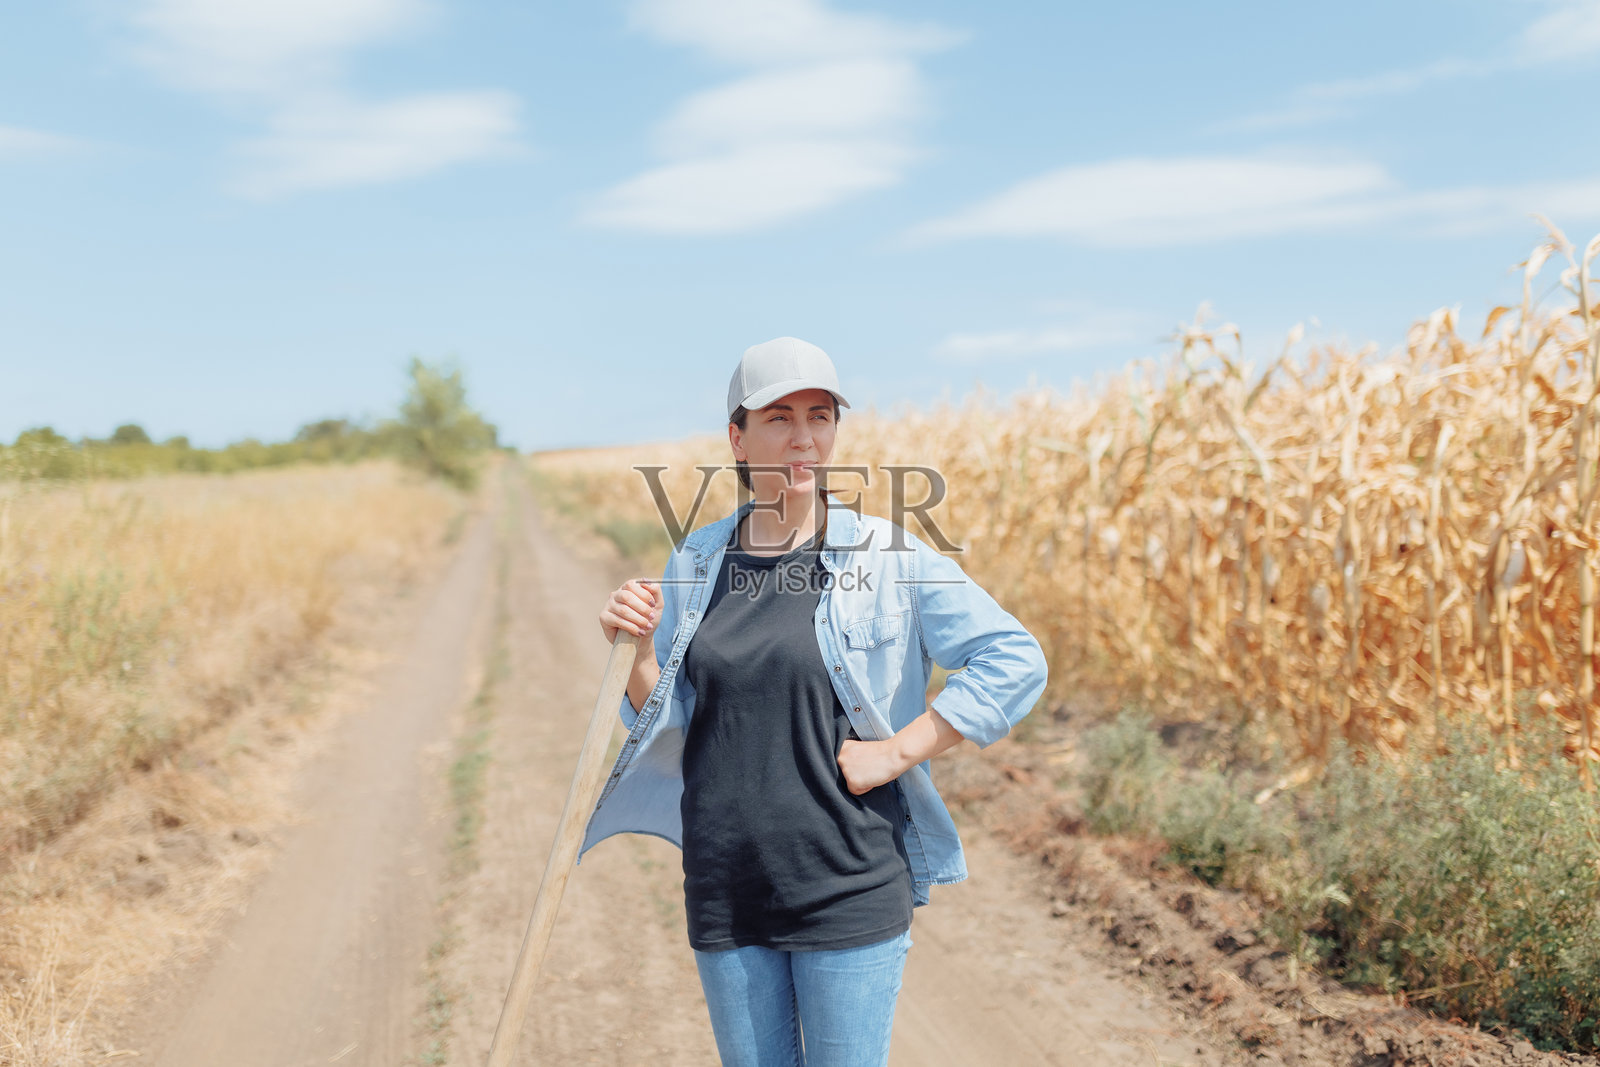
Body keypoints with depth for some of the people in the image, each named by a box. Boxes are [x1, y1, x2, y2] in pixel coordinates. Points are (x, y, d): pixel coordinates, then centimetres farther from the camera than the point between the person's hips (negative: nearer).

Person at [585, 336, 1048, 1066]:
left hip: (848, 890, -3)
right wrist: (637, 647, -9)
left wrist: (897, 753, -13)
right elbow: (662, 723, 10)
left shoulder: (887, 556, -7)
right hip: (725, 891, 4)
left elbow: (1015, 663, -9)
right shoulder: (697, 563, 5)